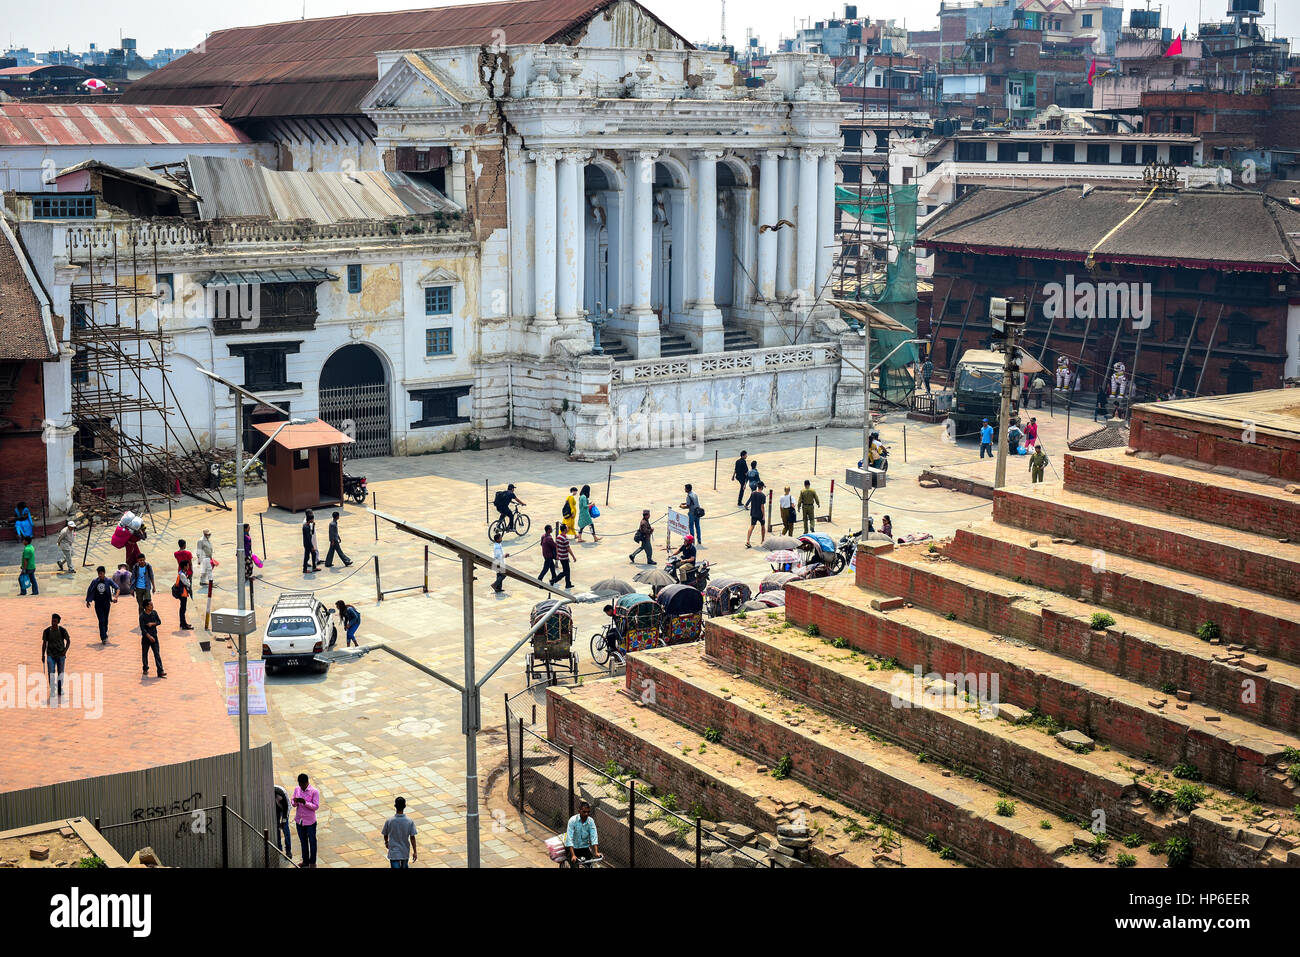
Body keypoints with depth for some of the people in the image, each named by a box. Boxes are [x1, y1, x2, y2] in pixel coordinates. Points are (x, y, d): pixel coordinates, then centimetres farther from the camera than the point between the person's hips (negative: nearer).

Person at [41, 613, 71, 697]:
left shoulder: (63, 630, -8)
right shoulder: (46, 631, -6)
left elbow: (68, 641, 2)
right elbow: (44, 643, 4)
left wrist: (65, 650, -12)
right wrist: (43, 655, 4)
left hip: (61, 654, 0)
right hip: (50, 654, 0)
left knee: (60, 673, 11)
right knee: (51, 672, -9)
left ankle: (60, 689, 29)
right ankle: (52, 690, 1)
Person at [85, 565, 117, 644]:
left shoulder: (108, 581, -2)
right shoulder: (94, 581, 1)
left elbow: (116, 588, -1)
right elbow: (89, 590, 12)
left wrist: (115, 597, -15)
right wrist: (88, 601, 14)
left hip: (106, 603, 1)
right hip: (98, 603, -1)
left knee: (105, 620, 12)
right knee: (101, 620, -8)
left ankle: (104, 633, 33)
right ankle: (104, 638, -12)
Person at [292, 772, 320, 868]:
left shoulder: (314, 792, -16)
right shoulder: (297, 789, -1)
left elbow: (316, 806, -17)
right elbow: (293, 804, 6)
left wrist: (304, 802, -29)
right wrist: (295, 802, -19)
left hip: (310, 821, -4)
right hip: (299, 820, 4)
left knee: (312, 841, 8)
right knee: (303, 841, 16)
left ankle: (312, 862, 22)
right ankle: (305, 861, 29)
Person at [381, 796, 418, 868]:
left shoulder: (389, 821, -15)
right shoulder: (410, 822, -14)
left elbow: (385, 835, 1)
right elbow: (412, 838, -11)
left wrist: (386, 842, 23)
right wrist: (414, 852, -1)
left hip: (394, 852, -2)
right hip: (405, 852, 2)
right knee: (404, 867, 25)